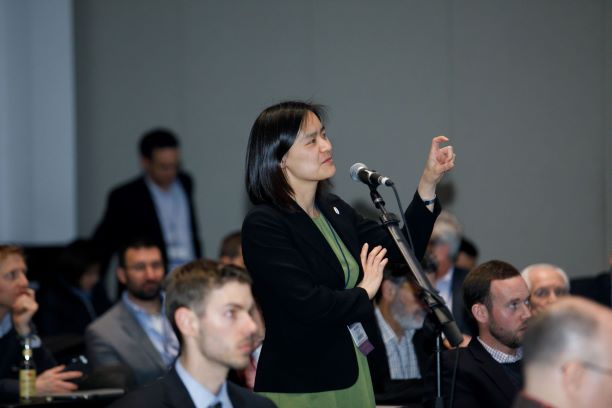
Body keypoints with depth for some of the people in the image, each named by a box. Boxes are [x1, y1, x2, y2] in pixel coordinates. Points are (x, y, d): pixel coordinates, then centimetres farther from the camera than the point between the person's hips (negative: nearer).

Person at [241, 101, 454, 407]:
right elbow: (306, 305, -23)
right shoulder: (263, 226, -15)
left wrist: (429, 181, 3)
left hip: (352, 377, 7)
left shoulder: (334, 210, 10)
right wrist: (364, 293, -5)